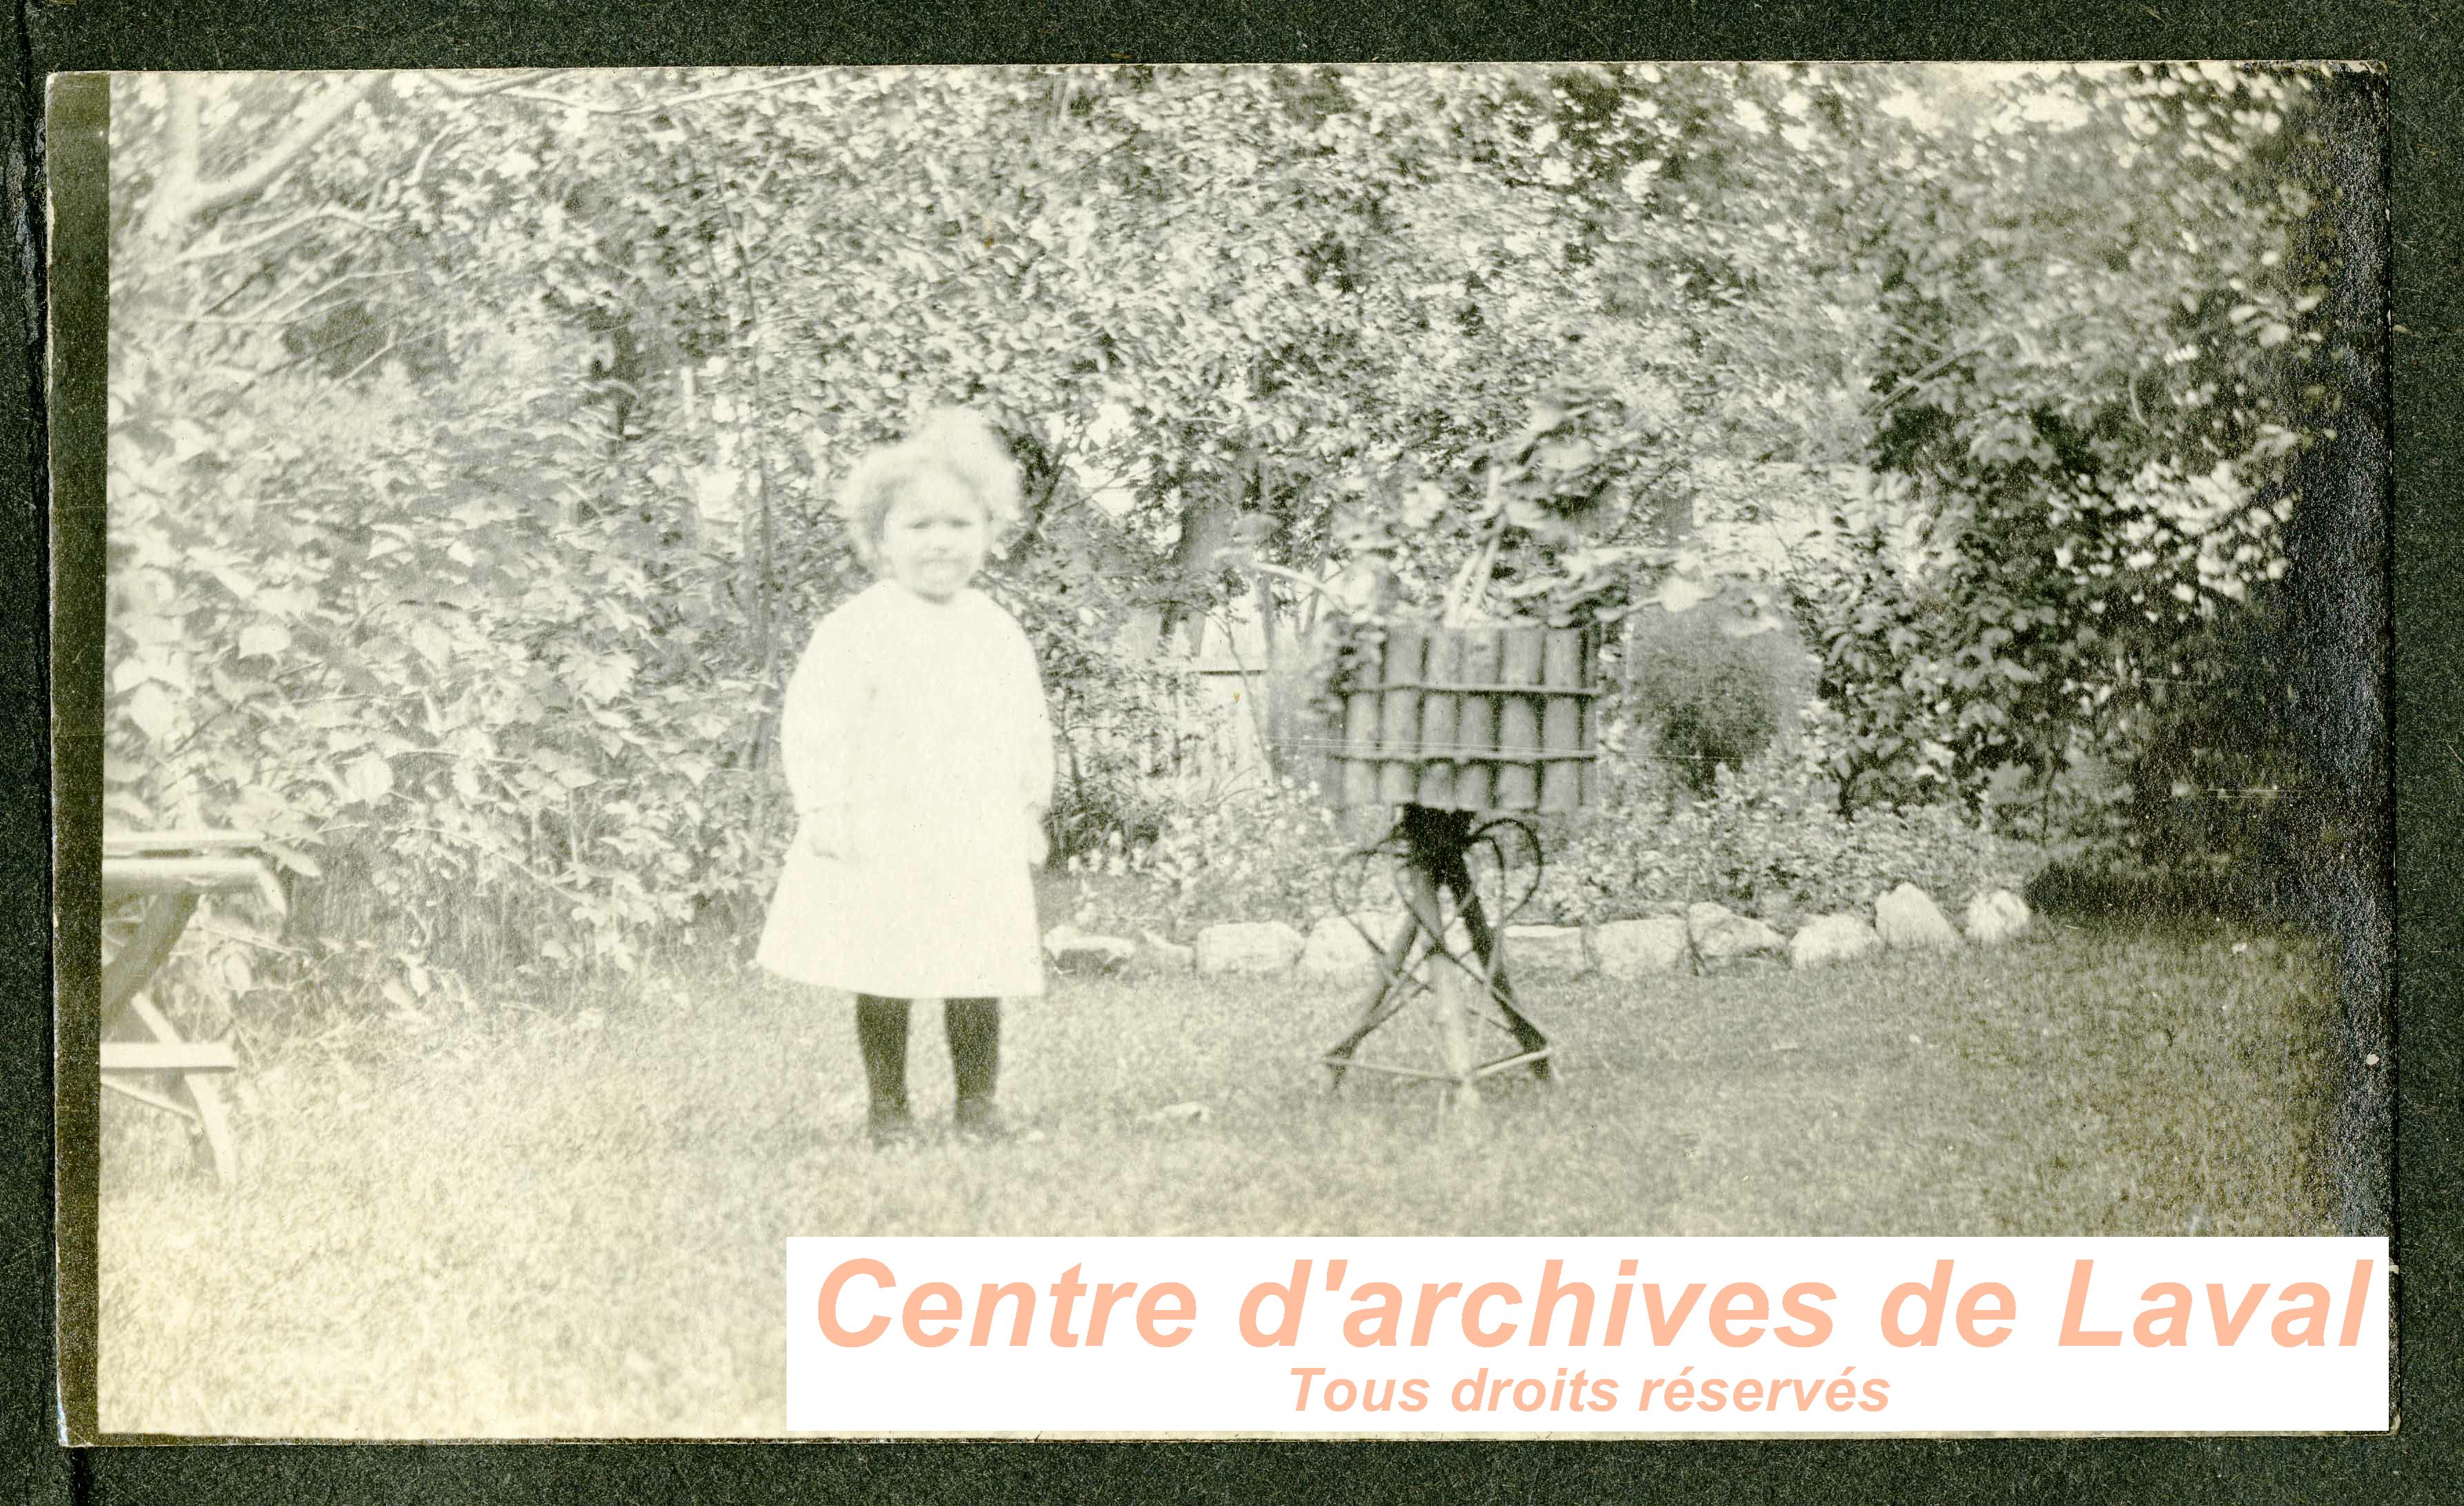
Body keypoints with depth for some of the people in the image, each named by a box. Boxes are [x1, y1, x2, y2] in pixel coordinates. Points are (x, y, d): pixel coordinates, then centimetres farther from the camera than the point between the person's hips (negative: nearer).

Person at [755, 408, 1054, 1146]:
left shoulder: (998, 632, 8)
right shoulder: (860, 627, -8)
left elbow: (1030, 726, 18)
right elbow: (812, 718, -11)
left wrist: (1031, 808, 17)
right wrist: (821, 807, -14)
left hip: (980, 844, 4)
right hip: (882, 842, -4)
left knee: (980, 980, 6)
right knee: (885, 981, 3)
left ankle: (976, 1102, 18)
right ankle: (887, 1107, 14)